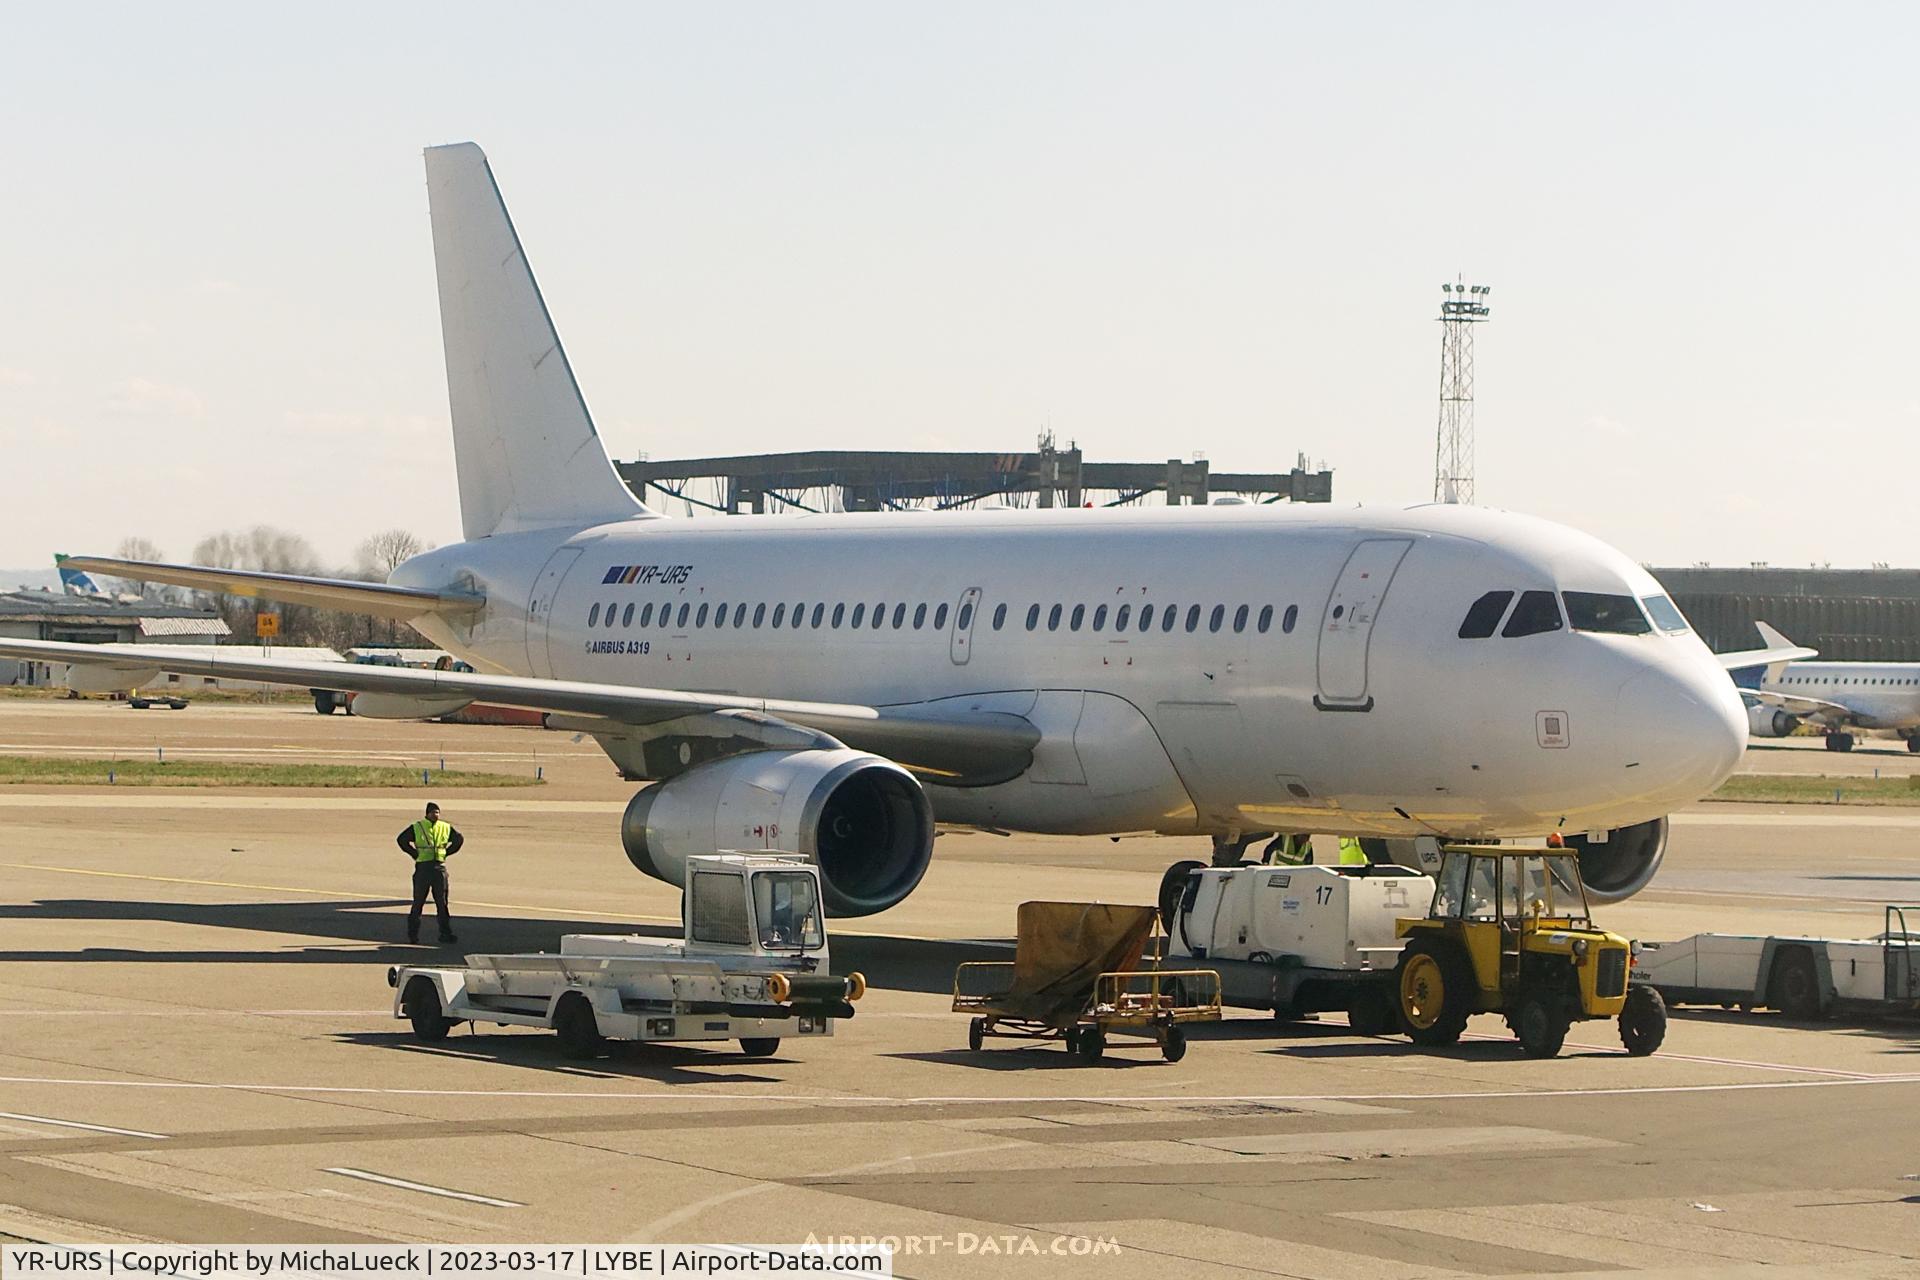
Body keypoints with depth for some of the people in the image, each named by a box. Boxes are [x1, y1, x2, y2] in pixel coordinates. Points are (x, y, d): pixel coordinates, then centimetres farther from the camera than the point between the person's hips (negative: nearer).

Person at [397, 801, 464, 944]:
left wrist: (446, 853, 10)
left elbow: (459, 839, 21)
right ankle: (413, 933, 10)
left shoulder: (446, 828, 8)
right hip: (423, 867, -2)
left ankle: (446, 933, 2)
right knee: (418, 901, 1)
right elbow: (402, 840, 6)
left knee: (442, 902, 0)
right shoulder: (416, 828, 0)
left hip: (439, 867, 2)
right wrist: (415, 854, 0)